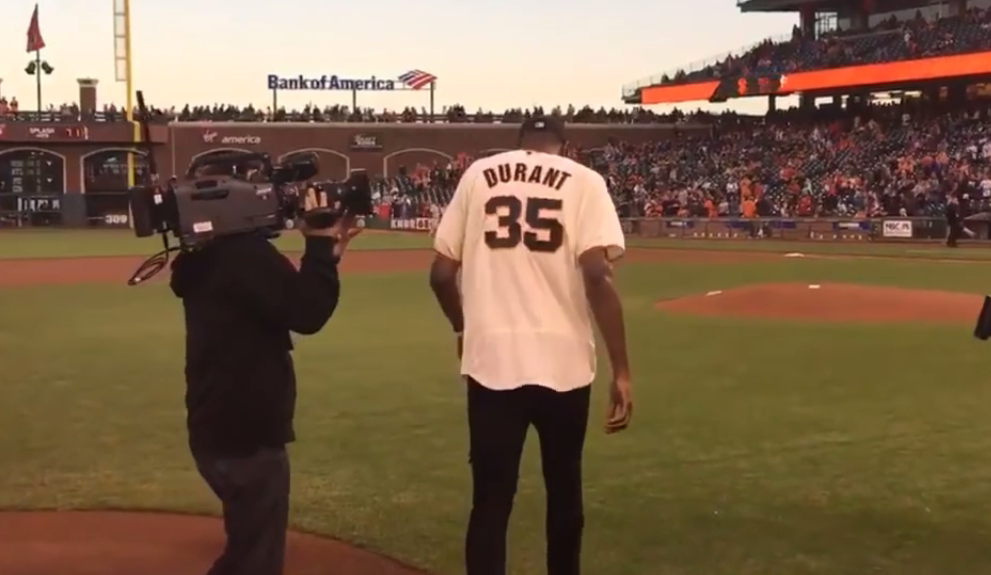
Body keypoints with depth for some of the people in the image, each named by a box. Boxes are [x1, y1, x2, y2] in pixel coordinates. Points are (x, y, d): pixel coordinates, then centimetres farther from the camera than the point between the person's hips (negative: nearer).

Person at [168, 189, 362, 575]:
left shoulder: (212, 255, 11)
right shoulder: (245, 253, -20)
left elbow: (284, 306, 16)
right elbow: (305, 314, -24)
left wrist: (324, 253, 9)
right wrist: (321, 248, -14)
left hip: (219, 430, 10)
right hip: (246, 436, -10)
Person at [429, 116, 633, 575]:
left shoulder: (478, 175, 8)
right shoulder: (583, 181, 1)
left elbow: (441, 274, 6)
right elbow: (597, 277, -12)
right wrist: (621, 371, -11)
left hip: (490, 359, 1)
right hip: (562, 361, -1)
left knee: (490, 499, 6)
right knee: (563, 490, 19)